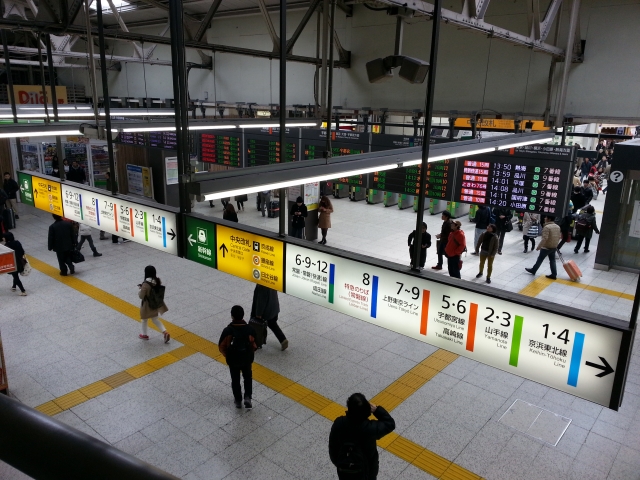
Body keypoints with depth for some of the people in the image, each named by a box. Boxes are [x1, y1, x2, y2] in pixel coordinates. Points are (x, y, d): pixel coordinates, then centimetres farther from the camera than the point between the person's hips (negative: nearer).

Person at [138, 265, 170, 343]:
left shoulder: (145, 284, -29)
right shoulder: (158, 280, -11)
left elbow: (141, 296, -21)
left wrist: (139, 289, -3)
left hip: (147, 305, -5)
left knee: (144, 320, 22)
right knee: (155, 319, 21)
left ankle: (144, 335, 41)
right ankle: (165, 333, 8)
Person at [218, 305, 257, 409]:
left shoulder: (227, 330, -24)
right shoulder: (250, 329, -20)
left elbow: (221, 347, -12)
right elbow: (254, 346, -9)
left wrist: (228, 356, 7)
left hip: (233, 360, -1)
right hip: (247, 359, 1)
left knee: (235, 379, 20)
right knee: (247, 377, 25)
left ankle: (238, 400, 33)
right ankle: (247, 397, 13)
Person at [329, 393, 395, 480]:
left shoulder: (339, 423, -27)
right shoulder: (370, 428, -35)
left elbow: (333, 446, -11)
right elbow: (390, 424, -16)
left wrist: (337, 462, 8)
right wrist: (376, 409, -21)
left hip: (344, 467, 2)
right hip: (367, 468, -2)